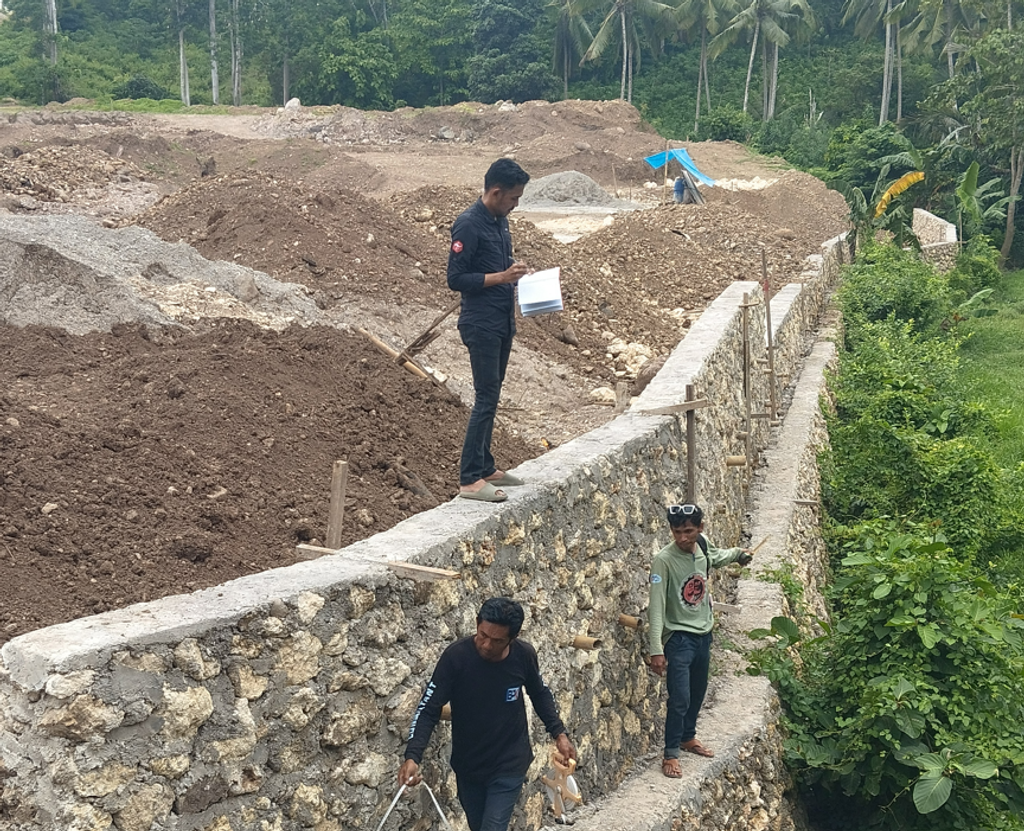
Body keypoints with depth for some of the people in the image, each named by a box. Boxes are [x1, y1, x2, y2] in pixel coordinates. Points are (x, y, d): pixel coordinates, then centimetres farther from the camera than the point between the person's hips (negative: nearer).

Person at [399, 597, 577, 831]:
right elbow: (429, 709, -18)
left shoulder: (524, 655, -15)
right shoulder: (456, 656, -21)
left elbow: (540, 694, 6)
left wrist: (559, 733, -2)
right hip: (467, 766, 1)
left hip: (509, 767, -1)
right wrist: (412, 756, -31)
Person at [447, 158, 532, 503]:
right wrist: (501, 277, -20)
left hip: (502, 321, 9)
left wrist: (516, 273, 7)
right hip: (481, 324, -9)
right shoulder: (468, 225, -16)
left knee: (491, 395, 14)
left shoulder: (500, 220, 12)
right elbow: (456, 279, -18)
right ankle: (469, 479, -7)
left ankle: (485, 467, 23)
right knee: (486, 397, -10)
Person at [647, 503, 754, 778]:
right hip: (679, 638, -7)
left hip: (703, 634, 7)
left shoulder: (703, 546, -4)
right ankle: (670, 755, 2)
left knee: (697, 693, 21)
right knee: (680, 698, -11)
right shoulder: (663, 560, -23)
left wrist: (738, 553, 16)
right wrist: (656, 650, -28)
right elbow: (657, 606, -24)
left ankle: (688, 737, 41)